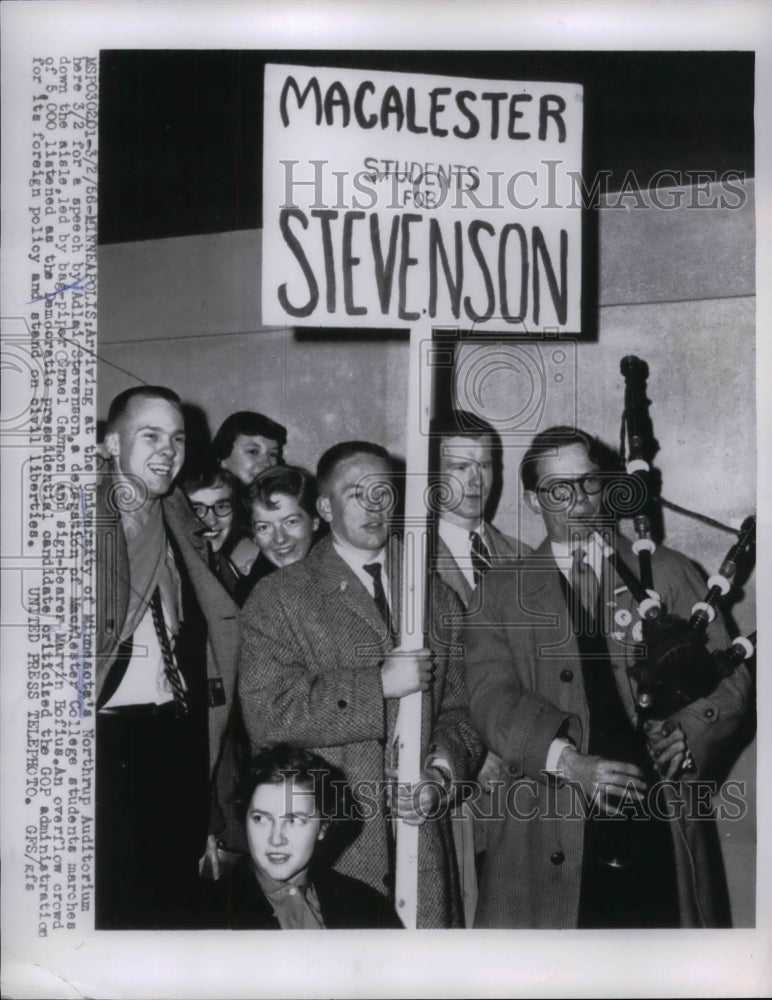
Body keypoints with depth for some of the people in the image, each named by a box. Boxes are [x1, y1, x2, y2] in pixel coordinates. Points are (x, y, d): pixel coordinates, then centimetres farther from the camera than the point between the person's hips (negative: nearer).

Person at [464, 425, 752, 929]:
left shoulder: (667, 572, 12)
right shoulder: (502, 592, 10)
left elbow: (729, 673, 10)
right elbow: (493, 697, -1)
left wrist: (689, 731, -9)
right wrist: (570, 761, -16)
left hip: (662, 826, 1)